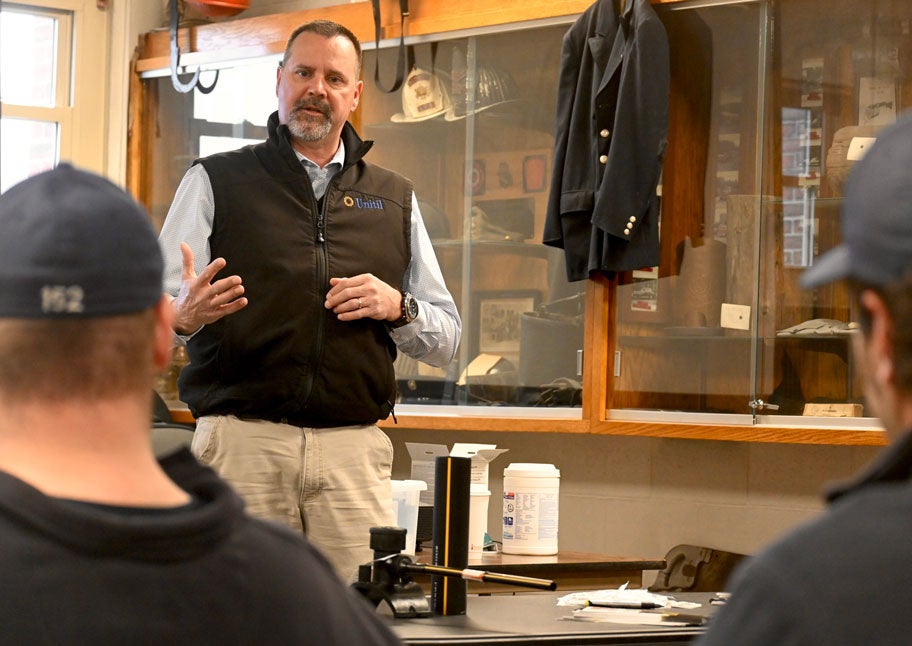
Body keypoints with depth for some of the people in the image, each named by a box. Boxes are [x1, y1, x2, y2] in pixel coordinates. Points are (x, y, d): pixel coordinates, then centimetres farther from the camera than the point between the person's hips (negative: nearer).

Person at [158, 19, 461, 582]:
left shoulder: (395, 199, 19)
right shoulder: (216, 182, 11)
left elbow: (447, 339, 19)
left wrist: (398, 308, -2)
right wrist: (186, 314, -21)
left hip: (355, 450, 2)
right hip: (241, 443, -2)